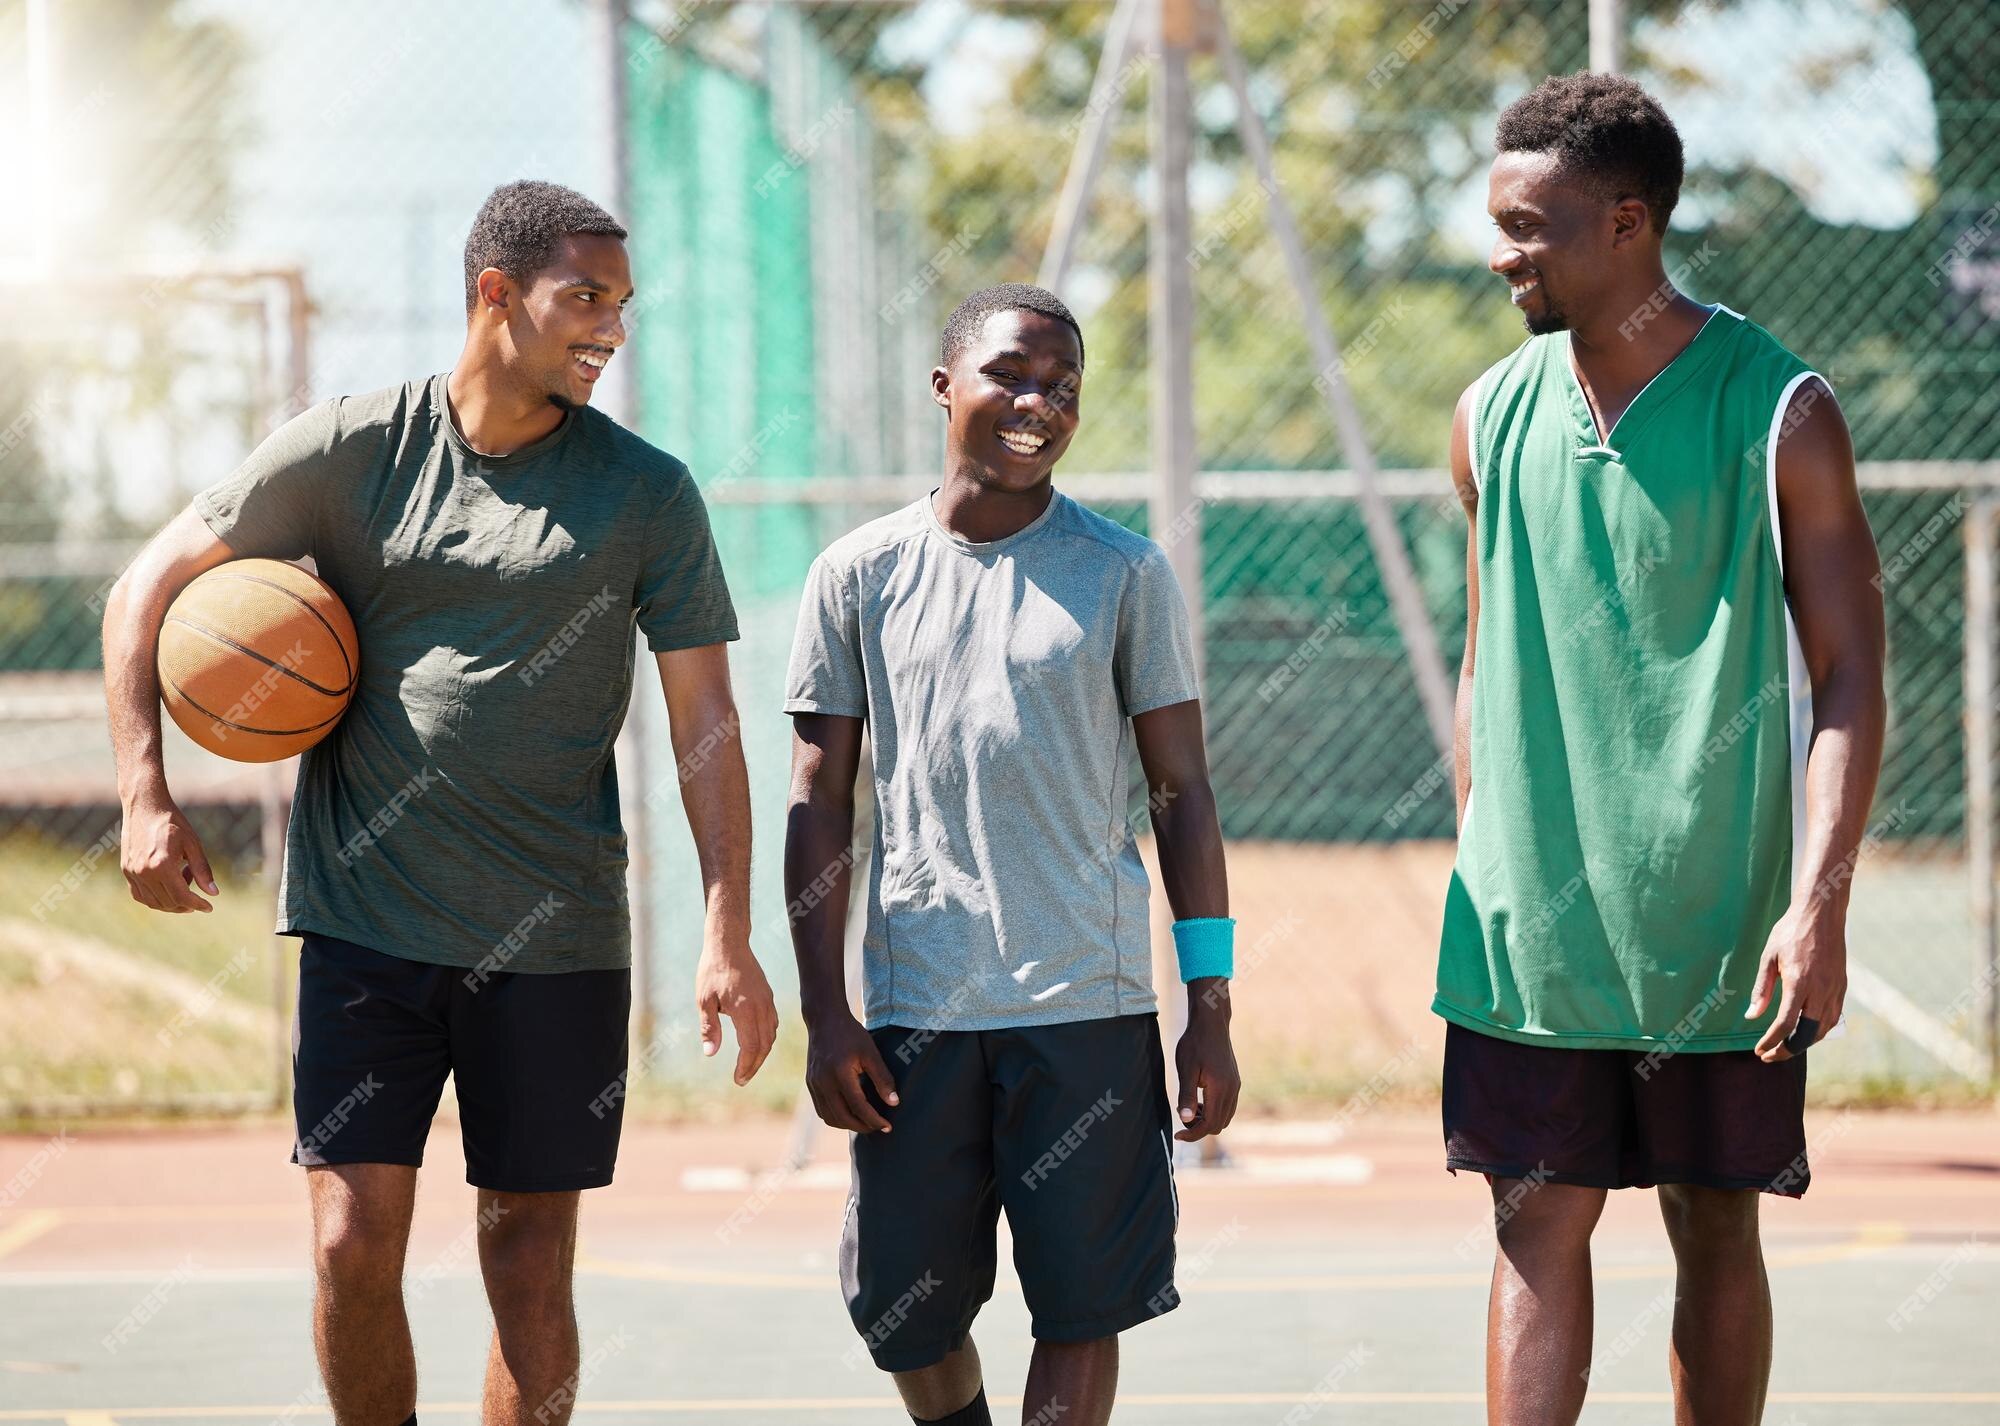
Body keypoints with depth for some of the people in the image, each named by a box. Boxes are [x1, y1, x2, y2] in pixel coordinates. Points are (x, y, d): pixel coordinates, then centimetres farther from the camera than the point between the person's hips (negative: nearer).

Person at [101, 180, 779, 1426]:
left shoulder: (646, 493, 1)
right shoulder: (346, 453, 1)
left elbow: (705, 721, 1)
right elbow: (151, 590, 7)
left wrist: (728, 934, -8)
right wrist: (146, 796, -5)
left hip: (556, 938, 0)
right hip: (364, 918, 0)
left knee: (531, 1265, 2)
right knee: (354, 1241, -7)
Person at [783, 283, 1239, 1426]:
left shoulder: (1125, 576, 3)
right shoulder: (859, 577, 5)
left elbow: (1182, 792, 4)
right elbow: (821, 804, 7)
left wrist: (1212, 1010, -1)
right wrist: (826, 1014, 0)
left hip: (1088, 1004, -1)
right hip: (914, 1009, 1)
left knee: (1080, 1308, -2)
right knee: (904, 1314, 5)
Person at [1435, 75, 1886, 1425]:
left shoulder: (1779, 413, -7)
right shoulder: (1494, 416, 6)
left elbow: (1848, 677, -7)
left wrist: (1818, 903, -16)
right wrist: (1483, 875, 12)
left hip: (1723, 930, -3)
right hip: (1527, 922, 3)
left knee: (1717, 1234, 6)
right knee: (1540, 1224, -2)